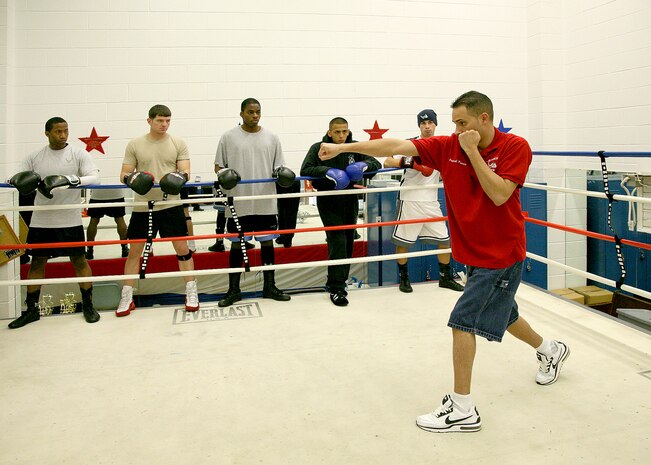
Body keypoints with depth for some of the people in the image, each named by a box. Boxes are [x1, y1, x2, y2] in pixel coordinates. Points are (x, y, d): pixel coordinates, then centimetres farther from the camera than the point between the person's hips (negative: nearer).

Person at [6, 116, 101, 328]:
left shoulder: (78, 154, -2)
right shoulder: (34, 157, 6)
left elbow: (95, 177, -13)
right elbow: (14, 179, 5)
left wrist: (70, 180, -29)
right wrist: (19, 179, -19)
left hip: (70, 220, -3)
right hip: (41, 221, 3)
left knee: (79, 261, 4)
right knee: (37, 262, 10)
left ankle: (88, 306, 17)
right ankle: (31, 310, 22)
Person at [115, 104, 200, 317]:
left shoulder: (178, 143, 4)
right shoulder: (135, 144, 3)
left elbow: (185, 171, -2)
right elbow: (124, 174, 3)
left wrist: (180, 177, -26)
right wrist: (131, 178, -20)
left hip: (171, 205, 0)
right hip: (143, 206, 1)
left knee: (182, 248, 2)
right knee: (134, 251, 5)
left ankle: (191, 293, 15)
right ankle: (127, 298, 16)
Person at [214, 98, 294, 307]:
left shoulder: (271, 137, 8)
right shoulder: (228, 137, 2)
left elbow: (279, 166, 10)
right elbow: (218, 165, 5)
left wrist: (282, 174, -12)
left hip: (266, 202, 2)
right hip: (238, 203, -2)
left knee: (267, 242, 9)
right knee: (237, 244, 6)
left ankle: (269, 286, 21)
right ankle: (233, 290, 17)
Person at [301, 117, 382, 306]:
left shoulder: (355, 148, 3)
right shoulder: (318, 148, -6)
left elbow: (376, 163, 4)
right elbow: (305, 170, -12)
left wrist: (365, 165, -19)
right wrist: (326, 171, -28)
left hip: (350, 202, 5)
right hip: (328, 203, -4)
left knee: (348, 243, 10)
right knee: (337, 241, -13)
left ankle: (339, 281, 24)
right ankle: (335, 288, -7)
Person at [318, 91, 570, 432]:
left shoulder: (516, 147, -14)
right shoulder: (448, 147, -4)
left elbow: (499, 195, -25)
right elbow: (396, 146, -12)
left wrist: (472, 150, -24)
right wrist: (343, 147, -18)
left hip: (501, 254, -6)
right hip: (474, 252, 6)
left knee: (463, 320, -11)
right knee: (502, 314, 23)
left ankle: (462, 410, 2)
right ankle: (550, 350, 54)